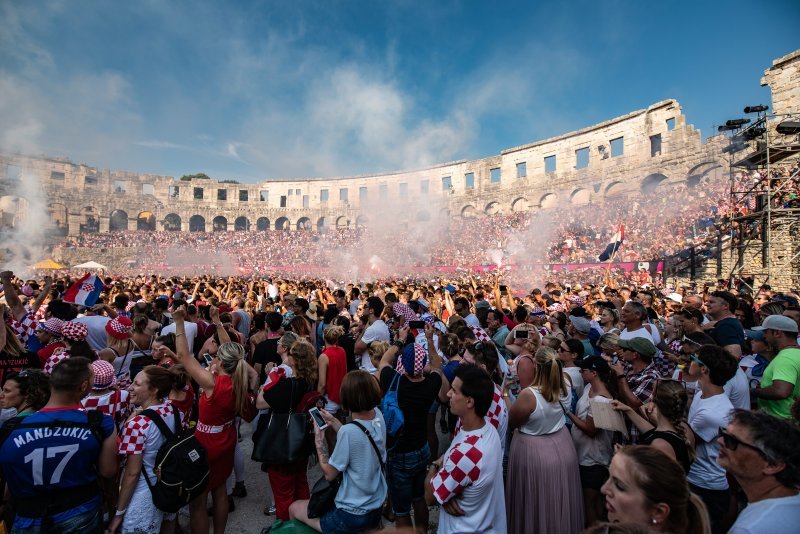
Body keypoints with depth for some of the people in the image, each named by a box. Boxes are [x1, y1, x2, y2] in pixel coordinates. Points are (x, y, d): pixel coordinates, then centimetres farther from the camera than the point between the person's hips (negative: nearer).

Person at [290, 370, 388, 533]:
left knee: (294, 508, 17)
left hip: (353, 516, -6)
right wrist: (334, 422, 2)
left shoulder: (349, 431, -31)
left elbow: (329, 474, -17)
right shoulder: (378, 415, -12)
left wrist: (319, 439, -9)